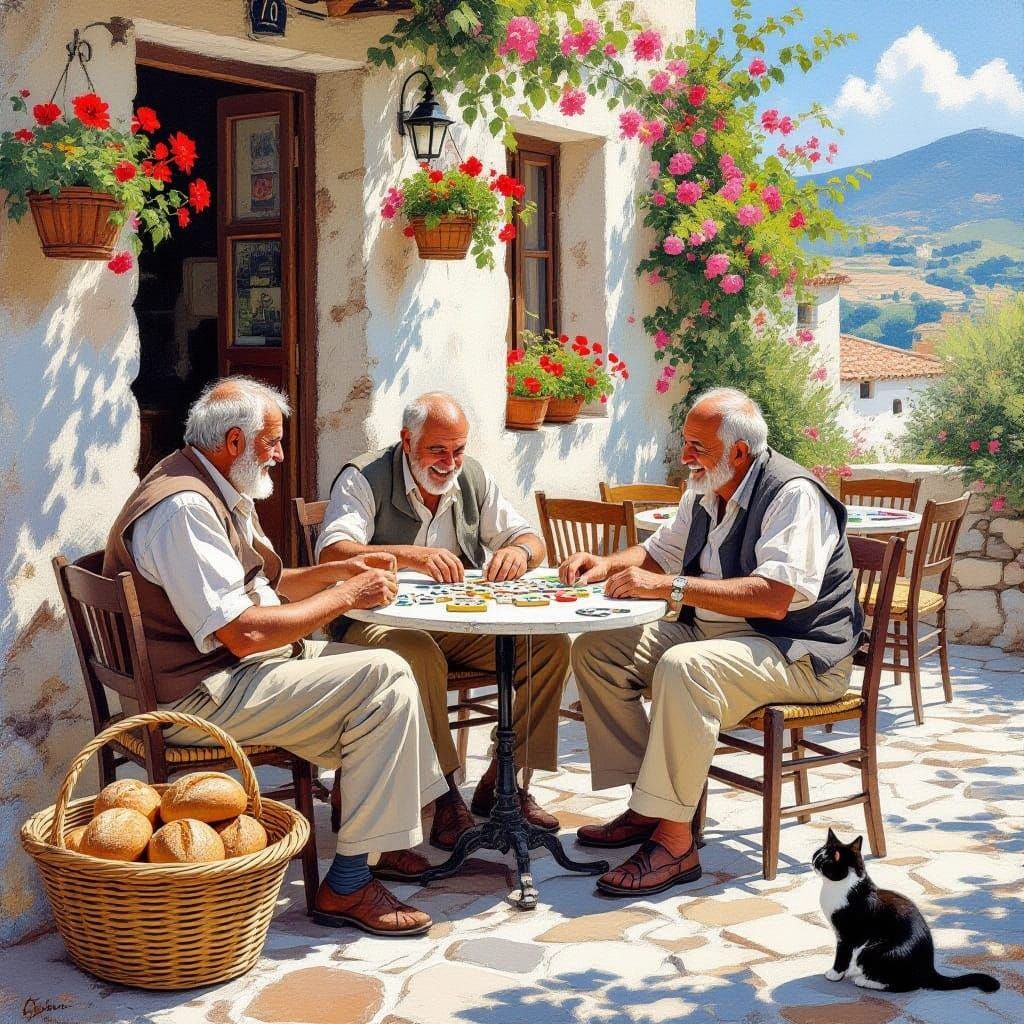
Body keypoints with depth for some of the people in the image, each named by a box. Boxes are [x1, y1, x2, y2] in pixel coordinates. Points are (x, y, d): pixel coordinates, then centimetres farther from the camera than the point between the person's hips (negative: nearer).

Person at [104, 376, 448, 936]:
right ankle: (345, 887, -13)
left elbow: (260, 583, 24)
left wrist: (341, 570, 9)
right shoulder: (184, 507, -21)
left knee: (384, 664, 10)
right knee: (383, 677, -18)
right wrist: (347, 596, -17)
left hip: (227, 665, 11)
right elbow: (244, 632, -26)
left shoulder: (219, 492, 13)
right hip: (199, 695, -11)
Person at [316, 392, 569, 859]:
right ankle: (443, 793, -23)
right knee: (420, 654, -39)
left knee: (550, 642, -13)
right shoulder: (365, 478, -8)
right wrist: (408, 555, -38)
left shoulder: (472, 477, 10)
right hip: (382, 621, -6)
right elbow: (332, 553, -23)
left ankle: (500, 781, -5)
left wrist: (520, 551, -16)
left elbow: (530, 539, 10)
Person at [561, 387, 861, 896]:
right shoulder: (704, 492, 9)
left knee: (683, 667, -37)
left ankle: (674, 840, -30)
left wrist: (670, 586, -32)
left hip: (798, 654, -10)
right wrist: (607, 566, 3)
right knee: (595, 649, -1)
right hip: (710, 632, 10)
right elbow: (658, 552, 25)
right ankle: (645, 805, -1)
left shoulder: (794, 494, -18)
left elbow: (772, 600, -30)